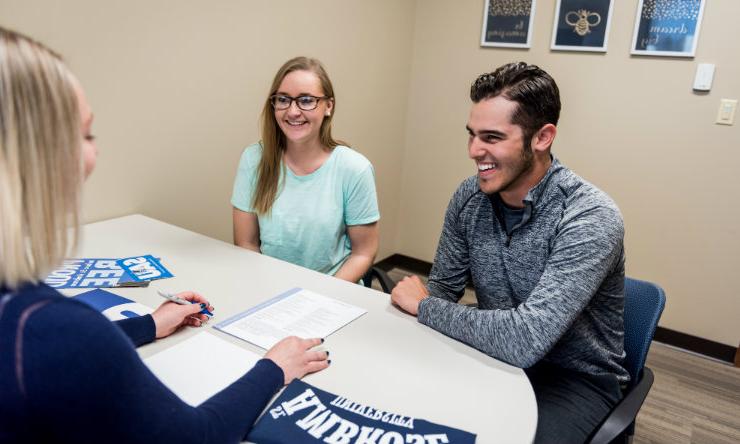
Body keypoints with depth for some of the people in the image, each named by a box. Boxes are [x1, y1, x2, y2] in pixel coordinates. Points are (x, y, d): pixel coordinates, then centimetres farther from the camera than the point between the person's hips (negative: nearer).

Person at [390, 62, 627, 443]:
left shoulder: (590, 218, -26)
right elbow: (443, 289, 2)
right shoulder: (469, 196, -7)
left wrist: (423, 306, -21)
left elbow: (524, 342, -33)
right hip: (496, 358, 5)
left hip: (575, 379, -4)